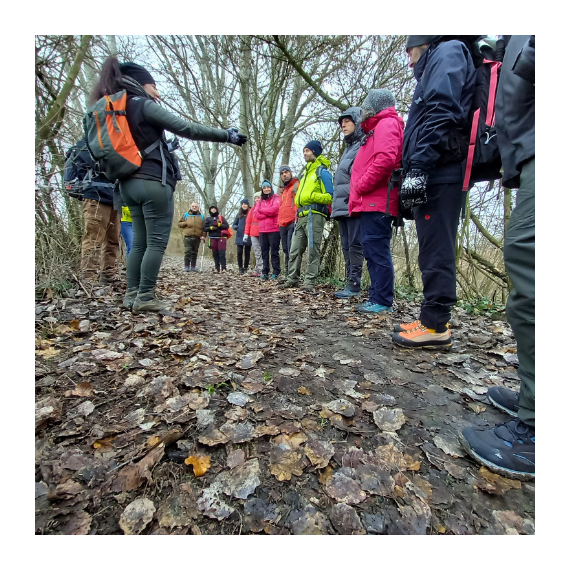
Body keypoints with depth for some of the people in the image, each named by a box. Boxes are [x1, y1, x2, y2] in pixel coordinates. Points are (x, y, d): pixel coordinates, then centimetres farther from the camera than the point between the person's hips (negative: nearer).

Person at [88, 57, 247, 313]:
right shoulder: (144, 105, -4)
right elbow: (186, 128, -9)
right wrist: (226, 135, -5)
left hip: (129, 183, 9)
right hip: (153, 182, -9)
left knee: (139, 241, 10)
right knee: (157, 242, -6)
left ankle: (132, 294, 10)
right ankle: (145, 297, -6)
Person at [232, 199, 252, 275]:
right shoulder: (239, 214, 11)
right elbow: (233, 224, 16)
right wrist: (236, 227, -6)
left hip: (248, 237, -2)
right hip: (240, 237, 2)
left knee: (247, 253, 6)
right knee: (239, 252, -4)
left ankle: (245, 268, 15)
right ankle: (241, 268, 4)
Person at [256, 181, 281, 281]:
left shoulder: (276, 198, 5)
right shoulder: (260, 201, 19)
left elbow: (273, 210, -13)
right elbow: (257, 214, 6)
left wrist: (261, 210, 2)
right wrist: (269, 213, -7)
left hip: (274, 229, -5)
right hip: (262, 230, 5)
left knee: (274, 251, -4)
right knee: (264, 252, 5)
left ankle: (276, 272, -1)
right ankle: (265, 272, 10)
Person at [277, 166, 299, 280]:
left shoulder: (297, 185, 2)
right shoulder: (282, 190, 27)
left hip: (293, 223, -8)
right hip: (282, 224, 8)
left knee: (291, 249, -13)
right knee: (286, 250, 9)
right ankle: (287, 272, 16)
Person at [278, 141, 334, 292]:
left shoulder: (322, 172, -1)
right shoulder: (306, 172, 25)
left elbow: (330, 197, -8)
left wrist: (312, 196, -18)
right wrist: (298, 206, 17)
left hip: (314, 216, -8)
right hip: (302, 216, 8)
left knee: (312, 251, -6)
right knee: (295, 250, 6)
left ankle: (310, 281, -2)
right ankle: (292, 279, 13)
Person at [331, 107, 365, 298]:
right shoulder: (349, 148, 29)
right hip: (342, 206, 9)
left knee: (355, 245, -10)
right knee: (346, 246, 6)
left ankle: (354, 285, -7)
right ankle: (350, 283, 10)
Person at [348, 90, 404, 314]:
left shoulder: (386, 124, -1)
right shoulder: (378, 127, 29)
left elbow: (385, 160, -19)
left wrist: (360, 187, -13)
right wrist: (358, 196, 15)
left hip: (376, 203, -10)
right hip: (371, 203, 10)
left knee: (377, 251, -11)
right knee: (373, 252, 9)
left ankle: (381, 301, -7)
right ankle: (377, 298, 14)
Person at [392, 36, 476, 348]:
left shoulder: (447, 52, 6)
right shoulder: (432, 69, 35)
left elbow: (441, 113, -14)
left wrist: (418, 168, -22)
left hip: (439, 175, -10)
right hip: (432, 177, 10)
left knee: (436, 252, -12)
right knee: (433, 250, 6)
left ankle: (435, 326, -7)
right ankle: (433, 319, 11)